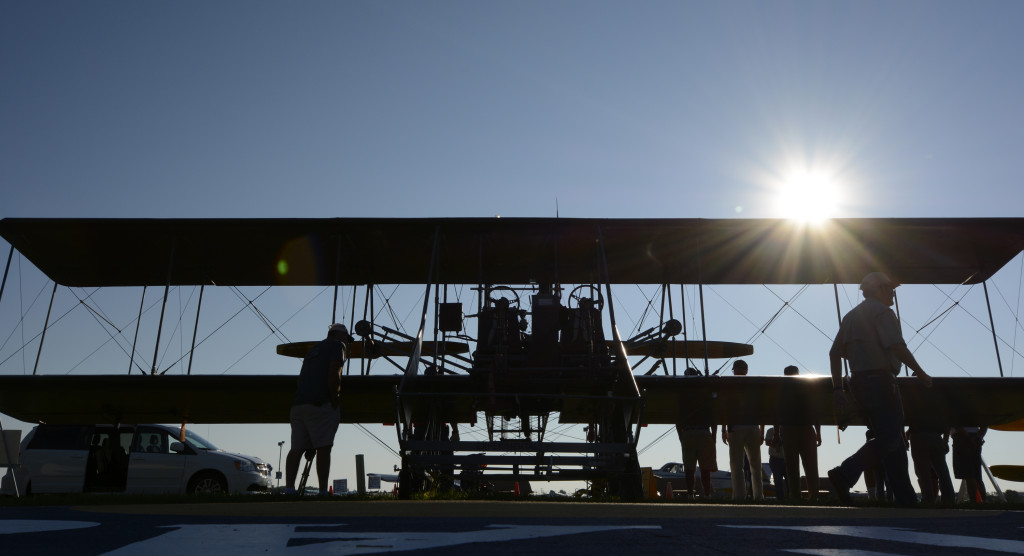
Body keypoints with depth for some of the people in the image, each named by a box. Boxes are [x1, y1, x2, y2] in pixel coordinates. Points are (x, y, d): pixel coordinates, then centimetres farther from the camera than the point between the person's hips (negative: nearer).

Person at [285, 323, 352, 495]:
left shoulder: (314, 349, 30)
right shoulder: (337, 345, 7)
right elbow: (333, 374, -9)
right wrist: (336, 403, -5)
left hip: (298, 404, 8)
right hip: (319, 404, -7)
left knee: (296, 448, 3)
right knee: (323, 447, -7)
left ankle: (289, 488, -6)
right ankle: (323, 491, -9)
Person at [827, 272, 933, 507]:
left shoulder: (851, 316, 22)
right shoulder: (881, 311, -4)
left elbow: (835, 353, 17)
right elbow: (896, 346, -17)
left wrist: (838, 388, 15)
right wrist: (920, 373, -7)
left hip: (858, 382, 9)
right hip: (880, 380, -9)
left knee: (891, 440, 11)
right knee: (891, 436, -11)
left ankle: (906, 499, 11)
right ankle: (845, 474, -23)